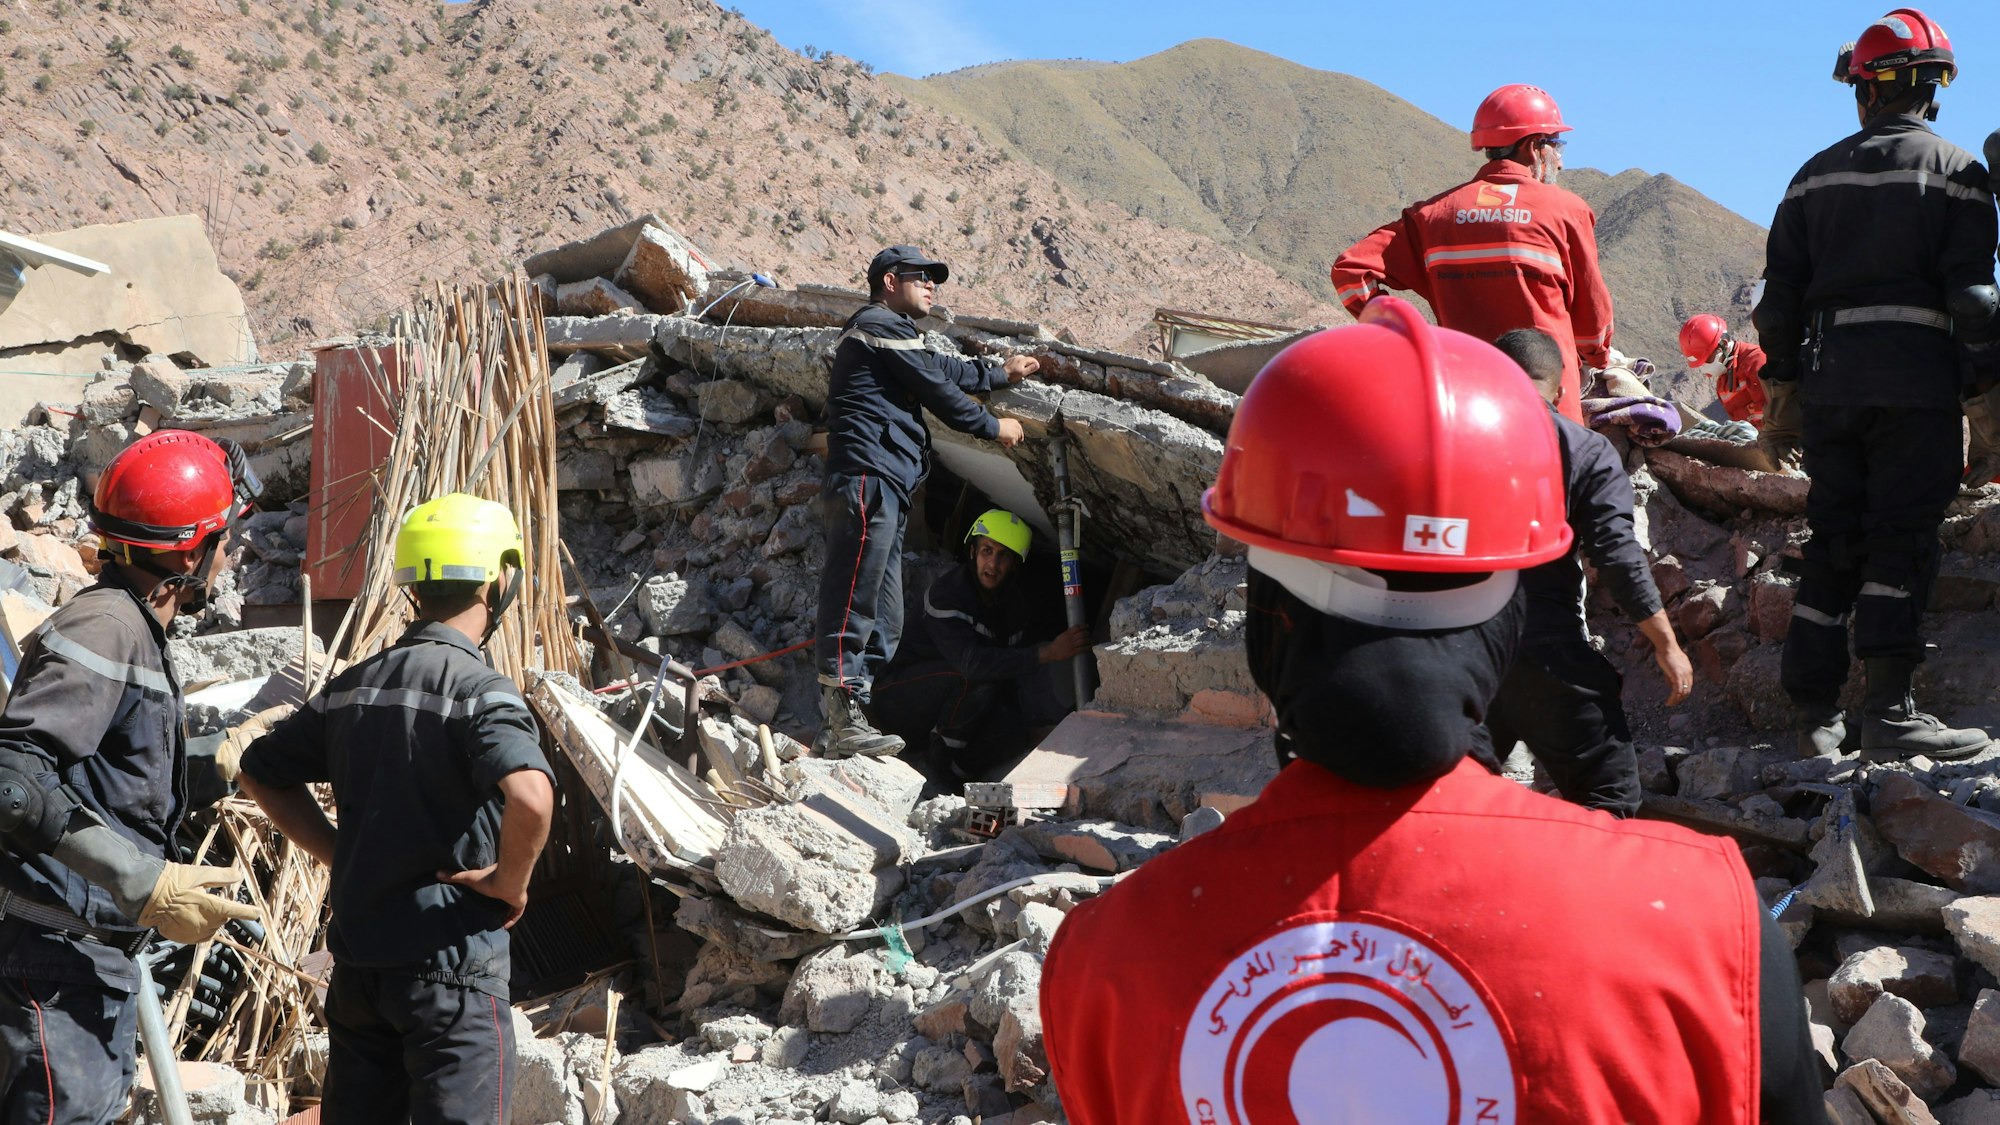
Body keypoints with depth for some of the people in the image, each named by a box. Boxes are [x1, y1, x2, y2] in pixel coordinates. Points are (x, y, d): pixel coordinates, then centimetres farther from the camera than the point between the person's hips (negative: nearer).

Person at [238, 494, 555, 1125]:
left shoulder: (352, 687, 8)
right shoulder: (482, 692, -15)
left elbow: (261, 771, 18)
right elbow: (530, 796, -33)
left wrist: (342, 855, 14)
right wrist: (510, 881, -15)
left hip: (357, 959, 7)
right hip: (451, 960, -7)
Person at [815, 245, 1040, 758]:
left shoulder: (890, 332, 31)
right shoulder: (883, 326, -2)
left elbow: (945, 370, 41)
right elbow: (938, 389, -3)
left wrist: (1000, 371, 49)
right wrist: (994, 427, 9)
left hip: (884, 488, 11)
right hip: (869, 477, -11)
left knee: (883, 619, 7)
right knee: (854, 599, -16)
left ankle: (851, 719, 5)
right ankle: (842, 720, -20)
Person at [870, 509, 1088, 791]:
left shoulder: (1019, 603, -2)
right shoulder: (946, 593, -25)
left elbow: (1019, 671, -7)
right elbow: (971, 661, -40)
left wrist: (1051, 722, -25)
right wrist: (1049, 653, -43)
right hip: (899, 701, -6)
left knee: (1021, 732, -20)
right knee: (979, 678, -34)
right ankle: (940, 762, -17)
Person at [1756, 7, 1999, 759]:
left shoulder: (1817, 174, 12)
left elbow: (1782, 285, 11)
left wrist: (1781, 373, 17)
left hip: (1830, 372, 4)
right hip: (1916, 374, -4)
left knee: (1834, 538, 8)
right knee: (1902, 540, -5)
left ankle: (1815, 714, 8)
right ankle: (1888, 712, -13)